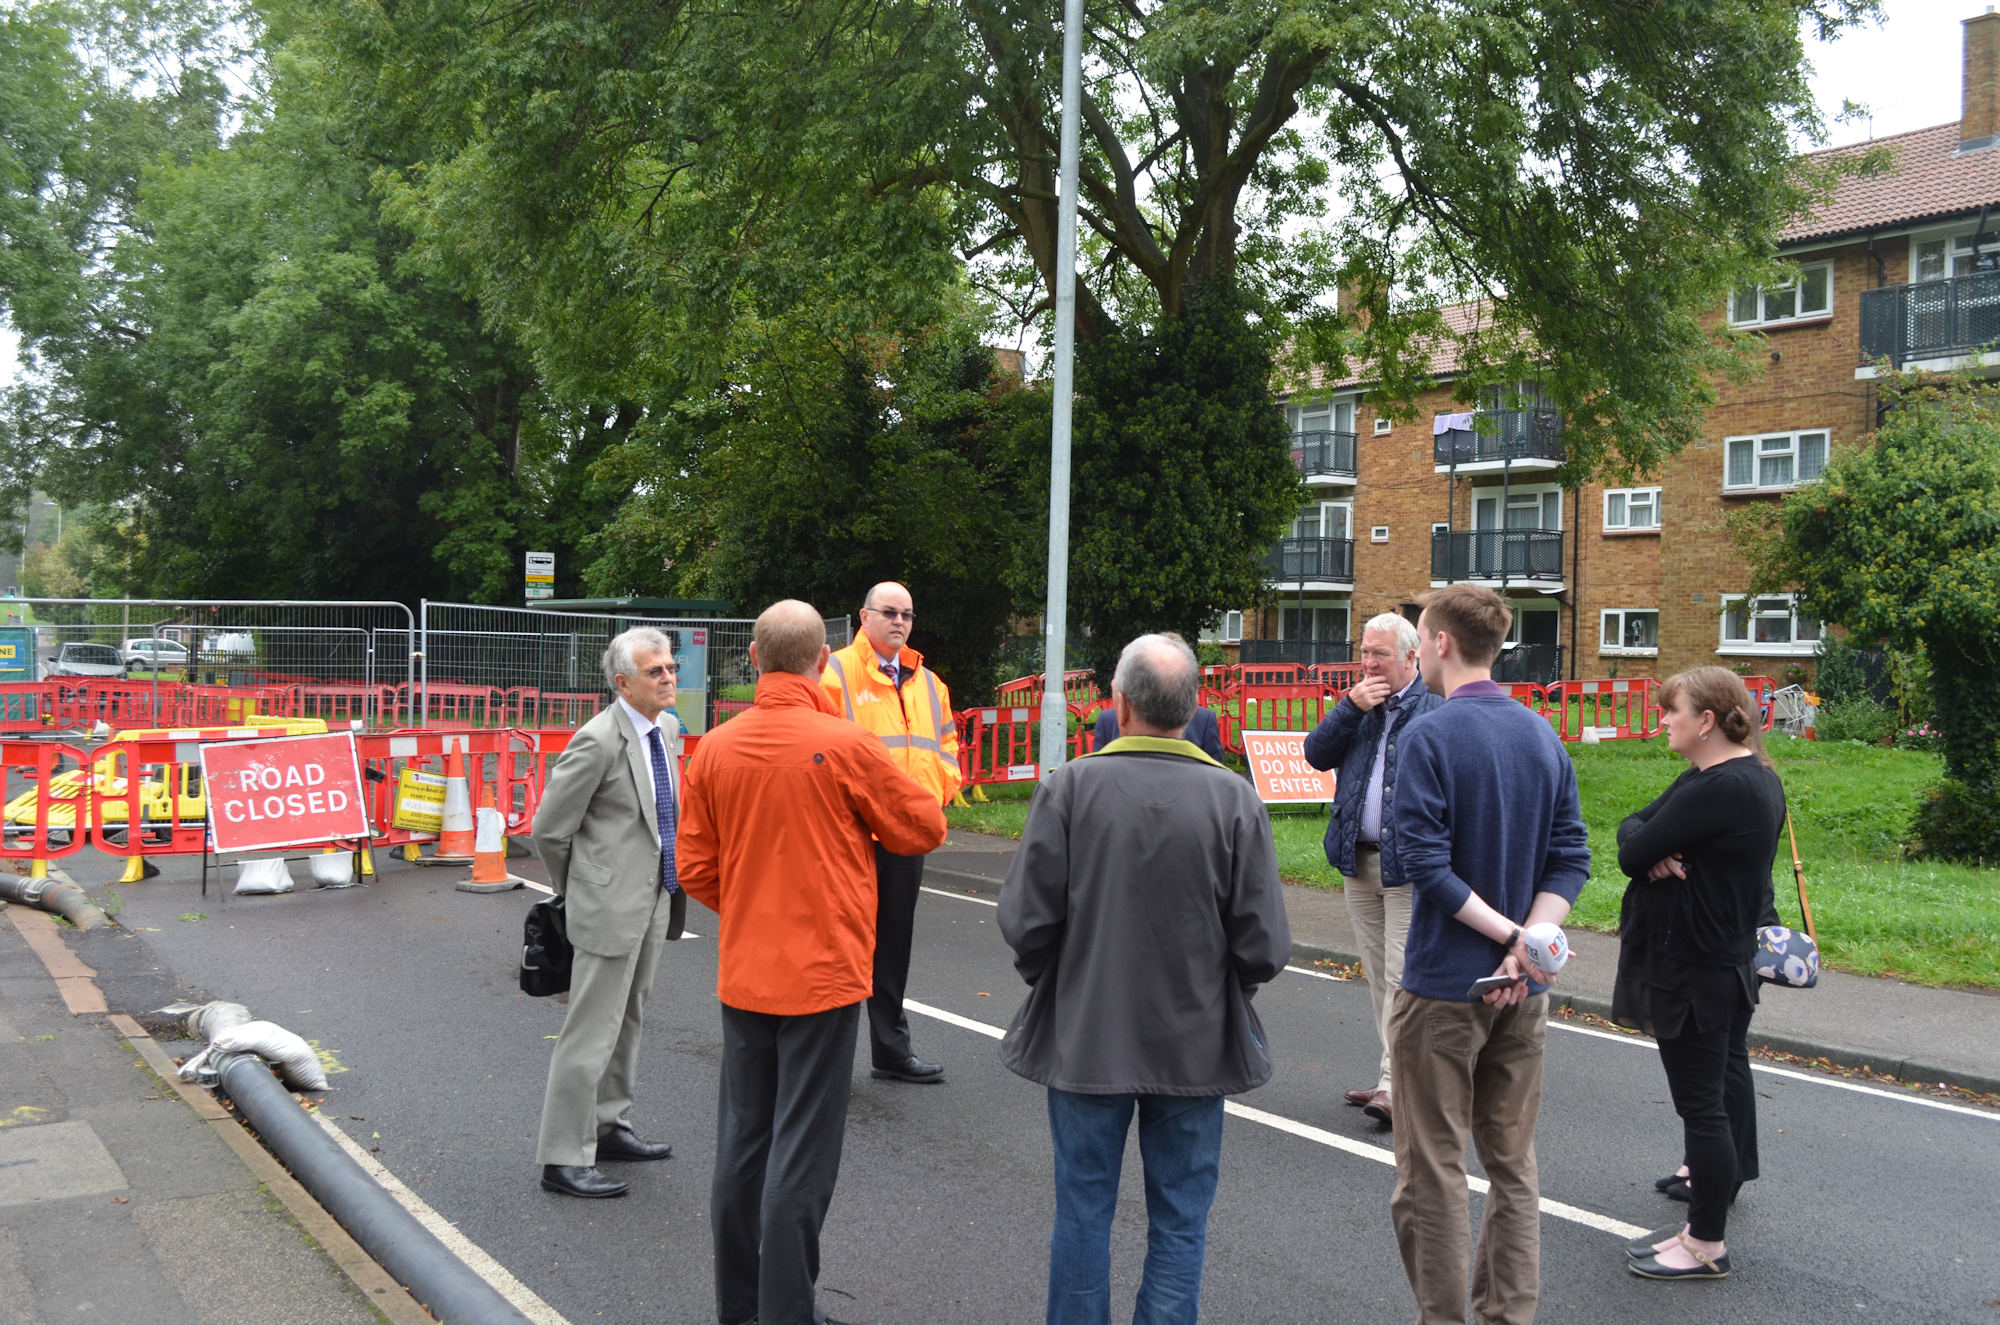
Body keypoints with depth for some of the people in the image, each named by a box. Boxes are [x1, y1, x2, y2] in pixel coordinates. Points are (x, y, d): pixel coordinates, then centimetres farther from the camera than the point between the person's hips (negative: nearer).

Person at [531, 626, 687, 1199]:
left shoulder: (668, 728, 7)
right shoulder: (598, 741, -19)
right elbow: (548, 831, -13)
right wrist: (579, 890, 1)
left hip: (654, 899, 9)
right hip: (611, 904, -9)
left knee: (627, 1022, 21)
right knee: (591, 1033, -2)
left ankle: (609, 1126, 36)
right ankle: (563, 1159, 7)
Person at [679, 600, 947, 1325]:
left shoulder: (715, 748, -2)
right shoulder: (845, 745, -15)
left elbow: (696, 868, 4)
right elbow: (924, 829, -3)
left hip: (742, 974, 5)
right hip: (823, 972, -5)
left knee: (742, 1137, 15)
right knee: (802, 1150, 3)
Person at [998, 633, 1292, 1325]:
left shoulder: (1069, 787, -14)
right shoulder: (1233, 798, -11)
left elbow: (1025, 922, -13)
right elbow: (1265, 949, -10)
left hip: (1085, 1038, 0)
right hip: (1195, 1046, 0)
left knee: (1083, 1209, 15)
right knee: (1180, 1221, 14)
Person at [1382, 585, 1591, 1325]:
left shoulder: (1430, 736, -14)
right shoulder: (1544, 735, 6)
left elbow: (1418, 861, -21)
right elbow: (1571, 860, 2)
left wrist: (1506, 932, -15)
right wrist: (1529, 939, -9)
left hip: (1443, 986, -6)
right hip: (1524, 989, 6)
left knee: (1432, 1171, 5)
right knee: (1512, 1164, 15)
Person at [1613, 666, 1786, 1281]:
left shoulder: (1719, 788, -23)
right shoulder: (1753, 777, 12)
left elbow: (1633, 853, -22)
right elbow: (1631, 831, 8)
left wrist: (1646, 845, -2)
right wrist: (1654, 851, -12)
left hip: (1695, 971, -11)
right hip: (1719, 959, 11)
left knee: (1701, 1104, -1)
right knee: (1711, 1098, 16)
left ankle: (1707, 1247, 10)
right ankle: (1704, 1224, 27)